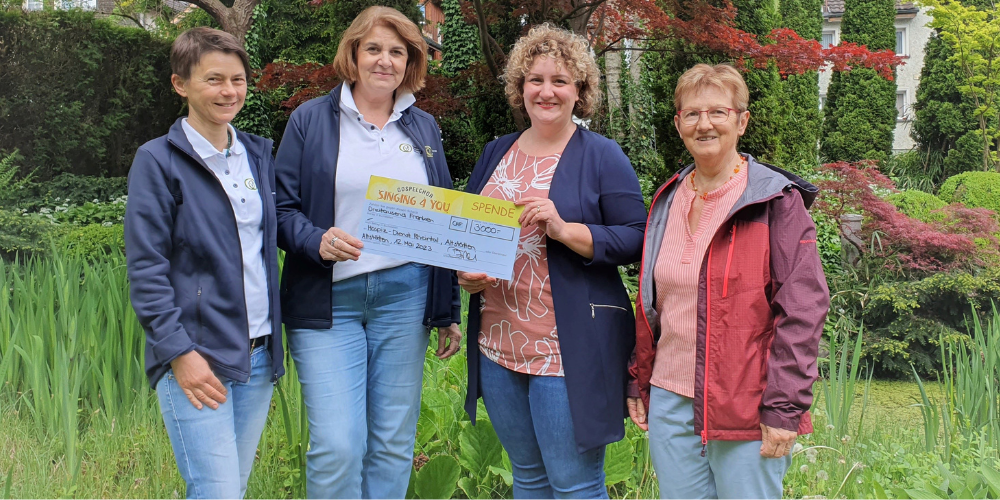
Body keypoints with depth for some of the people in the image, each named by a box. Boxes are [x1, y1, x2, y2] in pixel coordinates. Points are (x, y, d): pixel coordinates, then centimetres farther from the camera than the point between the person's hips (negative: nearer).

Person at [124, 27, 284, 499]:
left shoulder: (259, 154, 13)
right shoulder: (158, 161, -5)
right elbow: (146, 269, -9)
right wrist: (180, 352, -15)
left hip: (258, 354, 6)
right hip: (197, 360, -6)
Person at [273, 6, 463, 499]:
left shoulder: (423, 128, 13)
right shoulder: (311, 120, 3)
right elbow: (281, 209, 2)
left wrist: (449, 311, 11)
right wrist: (317, 240, -20)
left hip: (405, 298, 3)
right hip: (329, 300, -3)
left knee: (394, 444, 7)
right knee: (337, 445, -10)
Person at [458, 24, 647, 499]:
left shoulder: (601, 156, -3)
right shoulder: (496, 153, 13)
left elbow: (636, 240, -9)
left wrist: (565, 229, -22)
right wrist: (466, 273, -1)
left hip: (569, 349, -6)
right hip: (498, 344, 6)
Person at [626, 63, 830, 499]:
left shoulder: (777, 200, -6)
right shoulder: (667, 201, 12)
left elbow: (802, 307, -11)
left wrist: (783, 408, -16)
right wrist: (638, 381, 15)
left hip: (745, 411, -5)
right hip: (670, 403, 5)